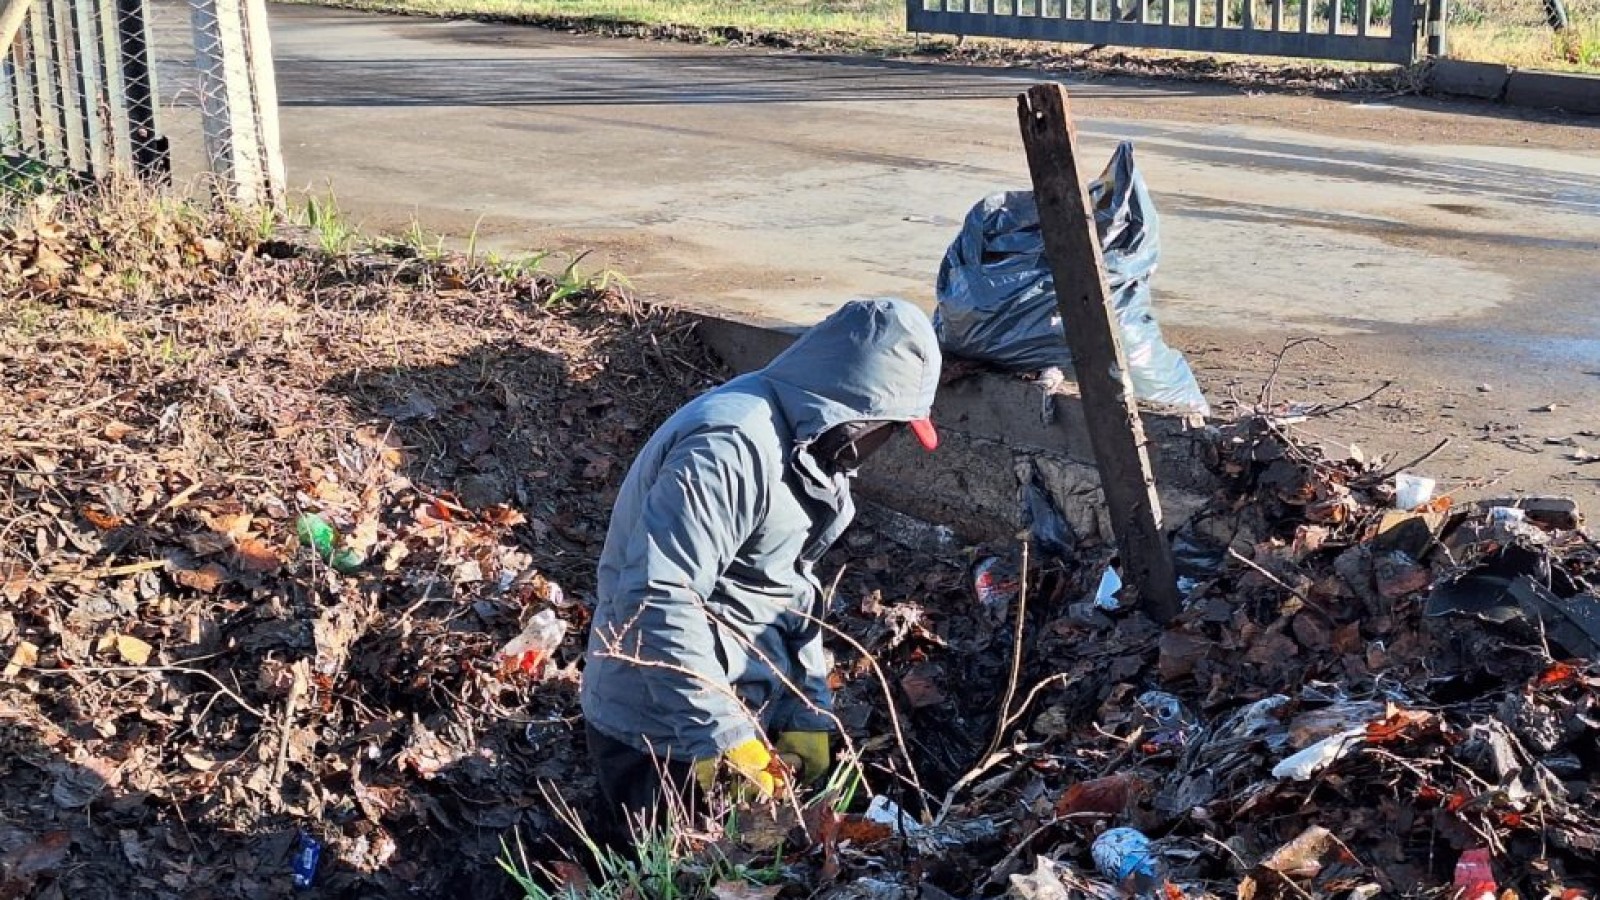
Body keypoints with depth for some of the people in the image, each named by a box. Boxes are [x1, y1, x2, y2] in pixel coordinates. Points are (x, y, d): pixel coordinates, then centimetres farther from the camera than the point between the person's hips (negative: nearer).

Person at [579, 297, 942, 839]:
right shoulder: (732, 447, -24)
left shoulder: (804, 450, 8)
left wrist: (808, 715, 5)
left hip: (749, 714, 10)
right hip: (662, 738, -9)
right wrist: (721, 740, -27)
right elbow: (657, 602, -30)